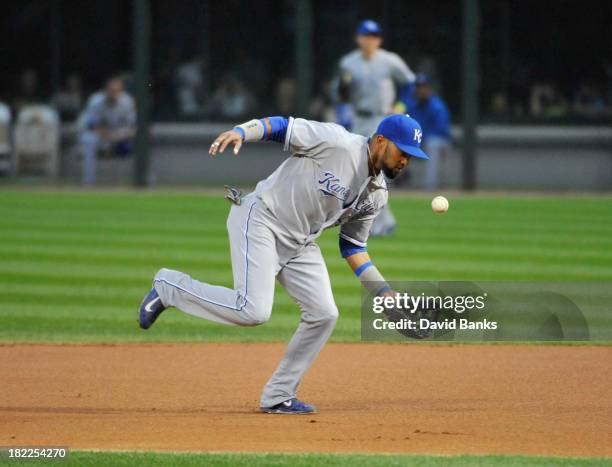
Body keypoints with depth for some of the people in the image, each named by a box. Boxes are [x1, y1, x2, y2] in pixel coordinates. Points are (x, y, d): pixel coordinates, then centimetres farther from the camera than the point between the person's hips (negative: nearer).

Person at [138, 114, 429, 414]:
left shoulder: (376, 194, 8)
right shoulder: (337, 142, -16)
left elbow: (353, 246, 16)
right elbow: (280, 126, -13)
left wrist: (385, 294, 9)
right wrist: (239, 132, -32)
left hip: (300, 244, 8)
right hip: (260, 220, -8)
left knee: (323, 314, -2)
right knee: (253, 310, -21)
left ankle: (277, 397, 10)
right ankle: (169, 287, 1)